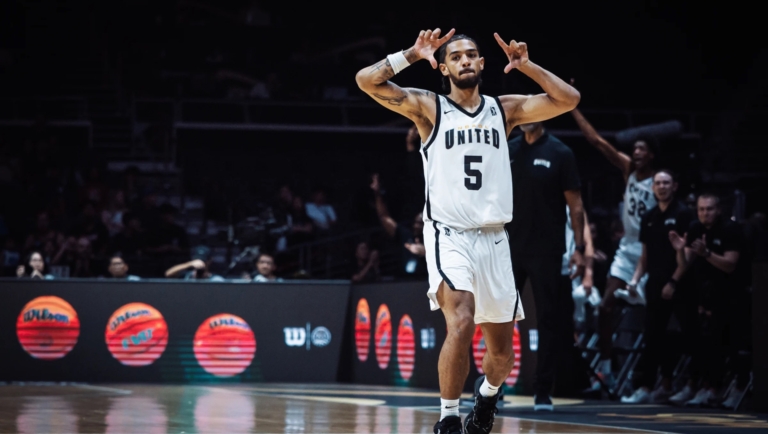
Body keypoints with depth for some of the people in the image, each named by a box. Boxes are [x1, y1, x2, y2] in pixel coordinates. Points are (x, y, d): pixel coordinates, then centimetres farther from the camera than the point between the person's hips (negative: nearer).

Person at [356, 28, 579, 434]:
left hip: (493, 238, 4)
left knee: (502, 352, 11)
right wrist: (413, 55, -11)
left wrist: (526, 66, -4)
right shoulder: (428, 107, 1)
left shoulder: (504, 109, 10)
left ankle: (487, 392, 45)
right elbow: (368, 80, -9)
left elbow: (568, 99, 3)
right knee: (461, 323, -29)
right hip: (449, 235, -4)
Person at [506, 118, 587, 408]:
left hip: (546, 251, -3)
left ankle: (543, 392, 7)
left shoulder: (560, 153, -2)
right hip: (510, 249, 3)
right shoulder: (507, 152, 8)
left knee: (549, 320, 1)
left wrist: (579, 248, -9)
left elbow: (575, 205, -3)